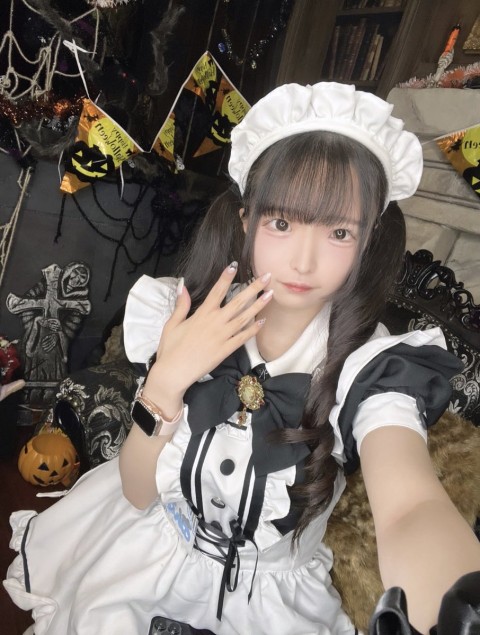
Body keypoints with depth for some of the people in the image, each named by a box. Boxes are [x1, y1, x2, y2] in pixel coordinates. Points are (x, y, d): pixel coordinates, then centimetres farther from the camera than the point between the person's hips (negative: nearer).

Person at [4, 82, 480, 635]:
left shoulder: (372, 368, -21)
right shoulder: (180, 316, -16)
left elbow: (411, 510, -39)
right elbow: (137, 492, -12)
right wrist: (167, 380, -28)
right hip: (147, 550, 1)